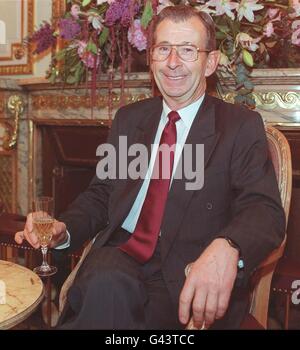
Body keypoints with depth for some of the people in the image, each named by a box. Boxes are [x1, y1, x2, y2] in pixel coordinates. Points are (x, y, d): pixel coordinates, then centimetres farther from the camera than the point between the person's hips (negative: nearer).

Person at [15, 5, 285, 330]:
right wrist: (64, 229, -6)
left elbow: (265, 209, -9)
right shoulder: (128, 118, 15)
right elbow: (101, 192, 16)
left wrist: (227, 248, -33)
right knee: (108, 287, -32)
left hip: (188, 275, -2)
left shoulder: (242, 126, 2)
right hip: (118, 257, 3)